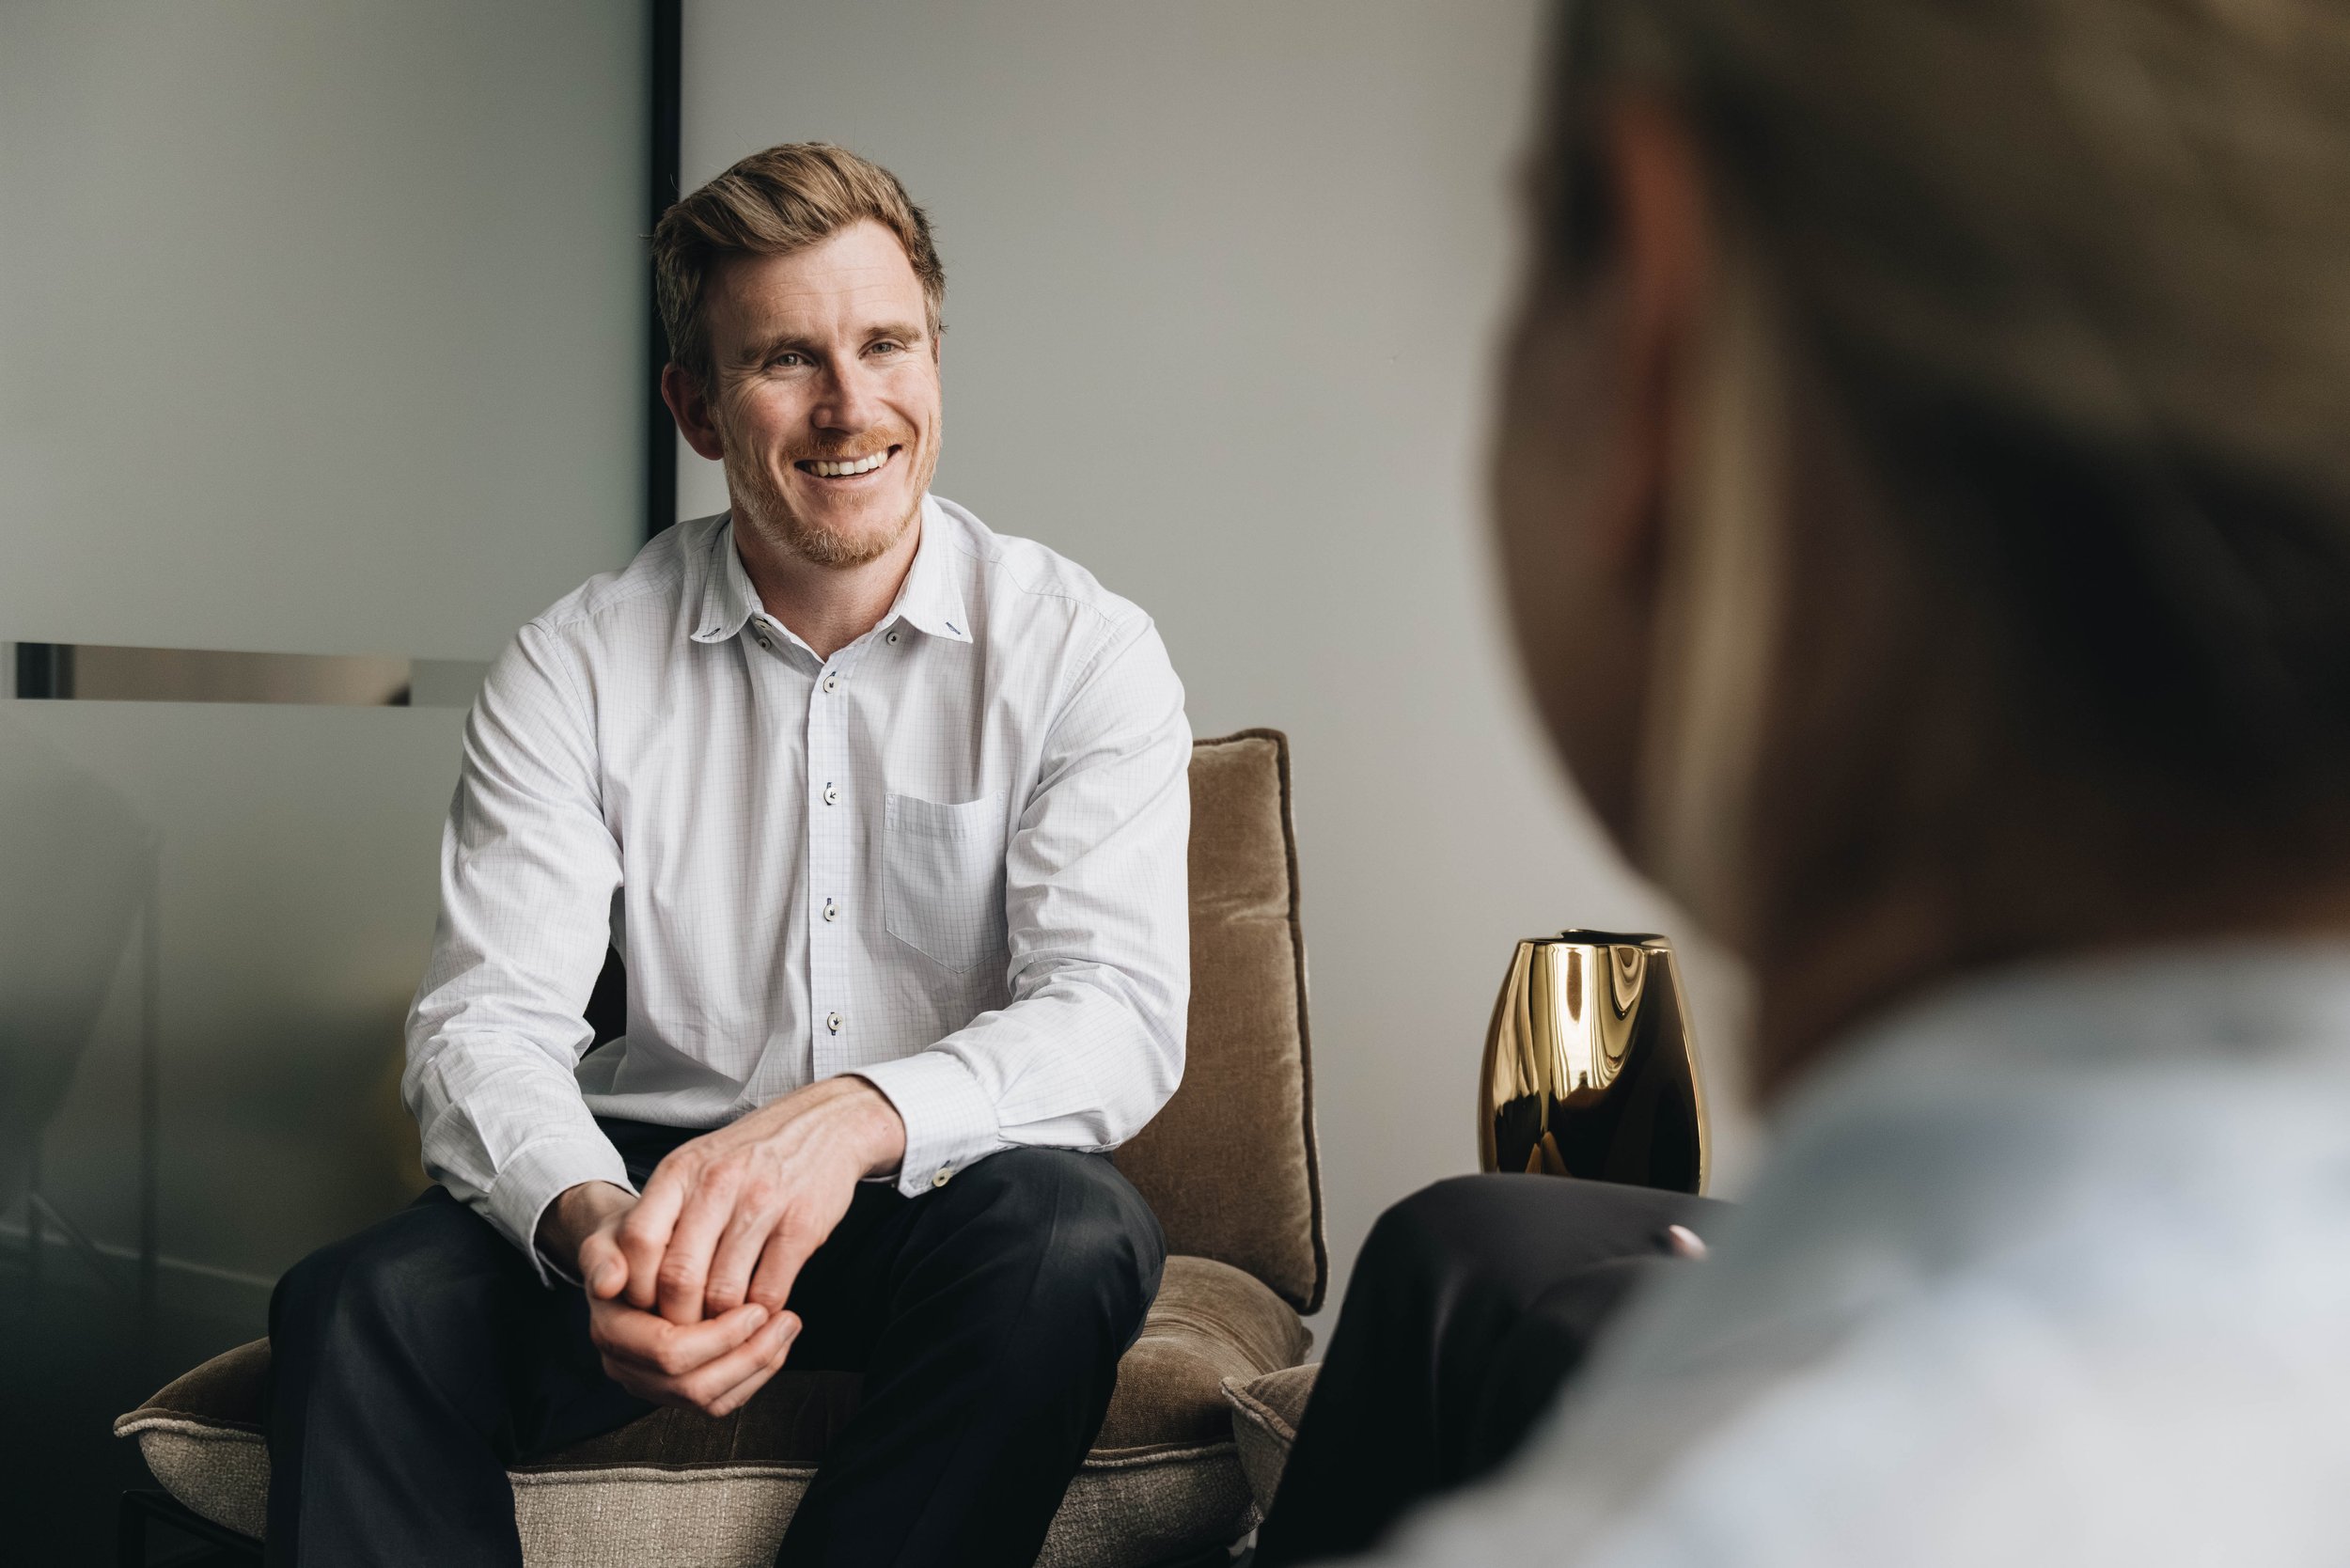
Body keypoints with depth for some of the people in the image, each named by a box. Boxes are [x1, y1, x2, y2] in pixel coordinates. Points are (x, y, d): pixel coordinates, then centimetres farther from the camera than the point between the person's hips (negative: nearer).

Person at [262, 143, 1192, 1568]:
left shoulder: (1081, 652, -3)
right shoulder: (574, 670, 1)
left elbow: (1119, 1015, -15)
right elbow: (487, 1020, -8)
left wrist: (855, 1117, -36)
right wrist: (590, 1222, -32)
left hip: (948, 1199, 0)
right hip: (646, 1182, 1)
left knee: (1070, 1232, -34)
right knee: (361, 1306, -27)